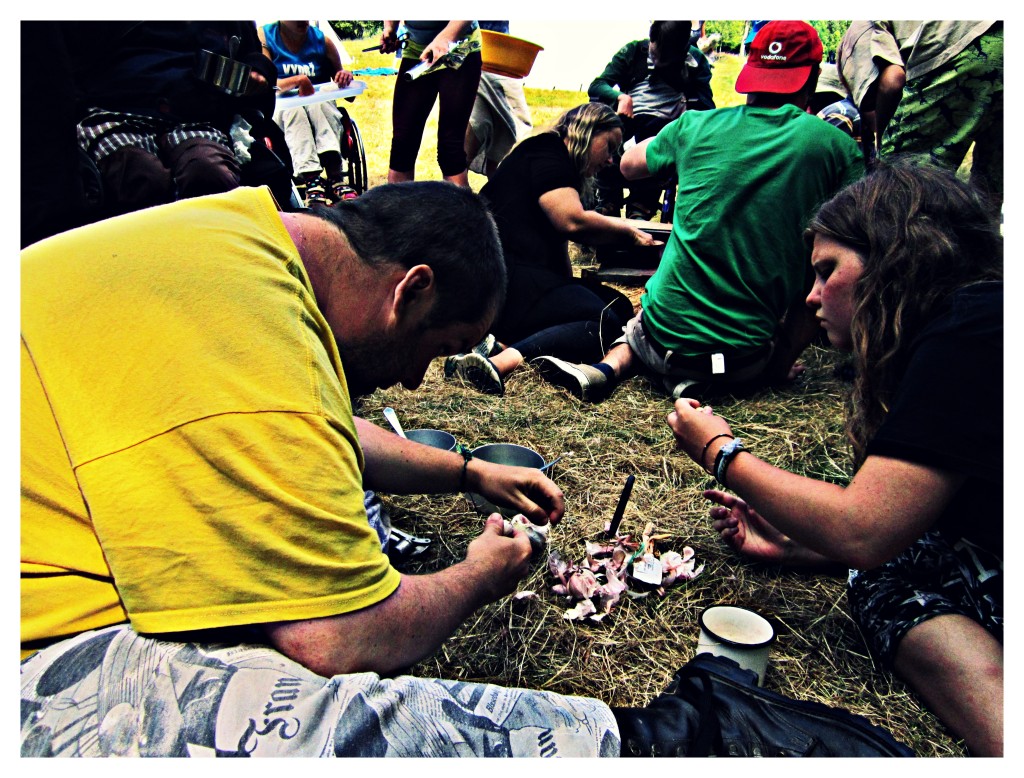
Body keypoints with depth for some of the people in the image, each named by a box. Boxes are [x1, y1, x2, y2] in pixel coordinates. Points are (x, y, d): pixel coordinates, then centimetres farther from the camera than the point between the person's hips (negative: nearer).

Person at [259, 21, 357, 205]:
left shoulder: (322, 40, 7)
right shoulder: (264, 37, 0)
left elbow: (337, 74, 16)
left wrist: (344, 76, -9)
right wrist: (297, 81, -29)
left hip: (322, 113, 2)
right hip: (279, 112, -1)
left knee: (318, 103, -31)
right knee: (292, 108, -34)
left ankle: (336, 179, -42)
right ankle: (312, 181, -47)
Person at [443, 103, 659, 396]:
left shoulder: (560, 163, 30)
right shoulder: (546, 153, 0)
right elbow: (572, 221, -16)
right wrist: (627, 231, -1)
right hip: (503, 278, -11)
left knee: (619, 305, -2)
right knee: (603, 322, -26)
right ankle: (500, 362, -45)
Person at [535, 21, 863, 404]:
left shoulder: (696, 126, 1)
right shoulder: (838, 147, -2)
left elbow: (628, 165, 21)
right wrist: (783, 361, 5)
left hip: (666, 336, 1)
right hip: (744, 362, 0)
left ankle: (608, 367, 3)